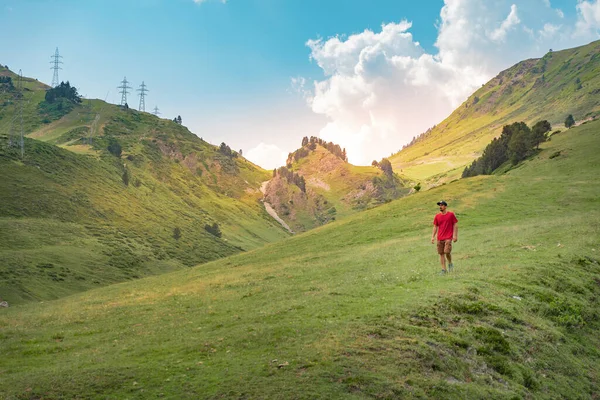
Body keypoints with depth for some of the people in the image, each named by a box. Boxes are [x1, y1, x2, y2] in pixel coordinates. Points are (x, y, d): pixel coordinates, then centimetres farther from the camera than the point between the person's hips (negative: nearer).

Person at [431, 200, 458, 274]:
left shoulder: (451, 214, -1)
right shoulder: (437, 216, 8)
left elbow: (455, 225, 1)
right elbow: (435, 227, 12)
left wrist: (455, 235, -6)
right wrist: (433, 237, 5)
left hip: (448, 237, -4)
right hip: (440, 238, 4)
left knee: (447, 252, -16)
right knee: (441, 254, 2)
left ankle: (450, 263, 13)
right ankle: (444, 269, 8)